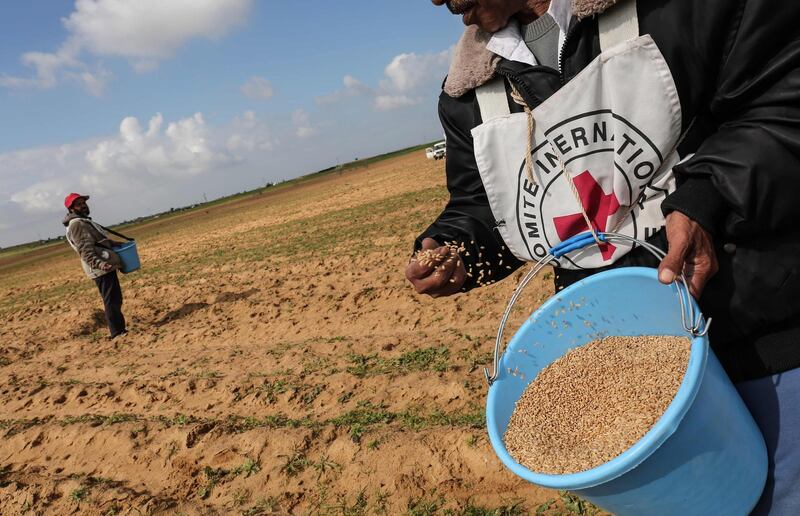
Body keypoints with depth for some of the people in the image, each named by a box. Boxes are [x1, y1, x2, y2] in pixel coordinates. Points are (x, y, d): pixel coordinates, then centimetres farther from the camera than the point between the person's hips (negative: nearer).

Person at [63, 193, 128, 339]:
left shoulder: (84, 221, 21)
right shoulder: (77, 224, -12)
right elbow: (85, 250, -24)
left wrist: (113, 243, 32)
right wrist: (98, 263, -36)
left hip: (107, 266, 11)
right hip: (102, 269, -11)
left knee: (116, 299, 15)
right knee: (111, 301, -9)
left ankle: (119, 329, 22)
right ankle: (117, 332, -6)